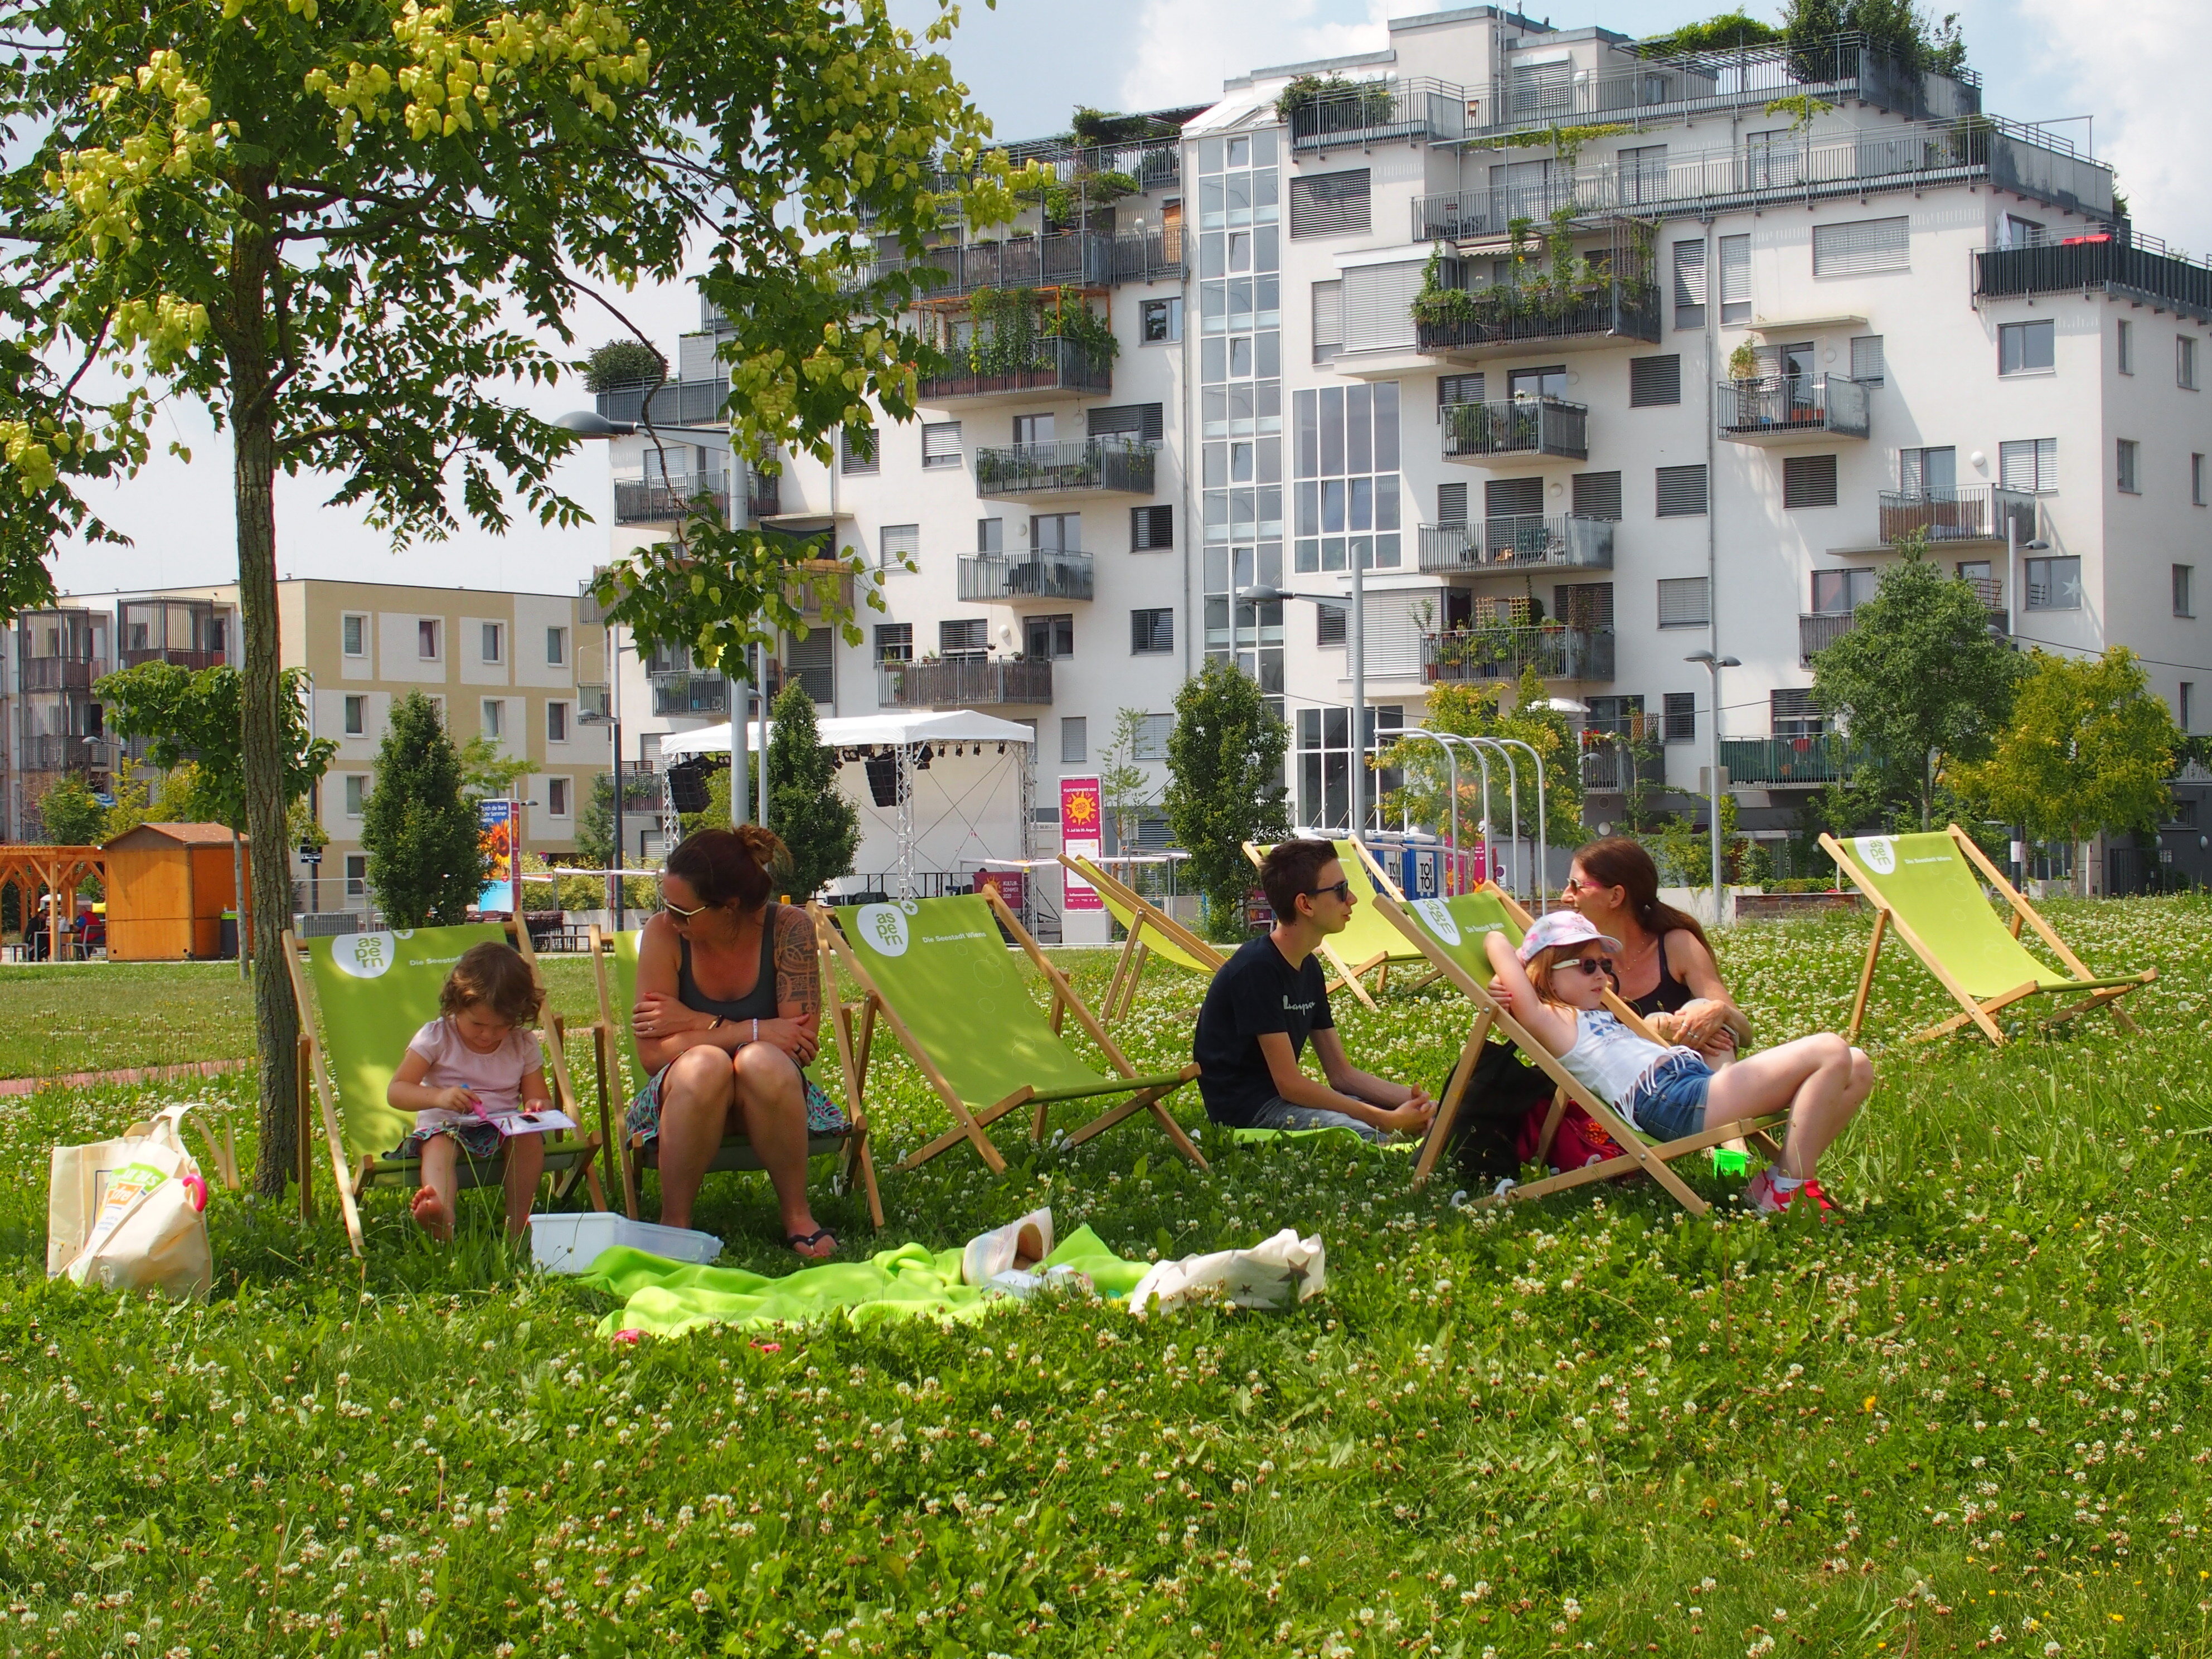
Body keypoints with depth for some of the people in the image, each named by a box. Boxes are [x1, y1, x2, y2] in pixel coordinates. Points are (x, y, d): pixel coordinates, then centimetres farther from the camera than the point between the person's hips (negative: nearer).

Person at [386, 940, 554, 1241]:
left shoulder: (523, 1045, 5)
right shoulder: (436, 1038, -3)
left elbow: (539, 1096, 10)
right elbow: (396, 1091, -8)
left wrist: (537, 1106, -18)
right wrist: (438, 1097, -29)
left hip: (503, 1129, 3)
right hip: (446, 1127, -2)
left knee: (530, 1138, -30)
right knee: (438, 1145, -36)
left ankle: (518, 1226, -29)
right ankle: (443, 1218, -66)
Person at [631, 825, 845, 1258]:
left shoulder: (788, 929, -11)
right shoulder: (664, 935, -10)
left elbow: (803, 1045, -16)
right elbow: (652, 1051, -16)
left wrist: (697, 1023, -18)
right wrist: (753, 1032, -23)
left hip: (769, 1101, 0)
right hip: (686, 1097, 0)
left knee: (762, 1063, -35)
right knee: (704, 1064, -35)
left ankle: (797, 1216, -19)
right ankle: (674, 1224, -22)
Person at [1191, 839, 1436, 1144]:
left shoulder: (1309, 968, 10)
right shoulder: (1257, 969, -18)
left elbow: (1341, 1073, 11)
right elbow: (1290, 1084, -20)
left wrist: (1412, 1098, -6)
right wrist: (1387, 1120, -22)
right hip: (1245, 1107, -9)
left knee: (1426, 1115, -2)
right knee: (1367, 1136, -33)